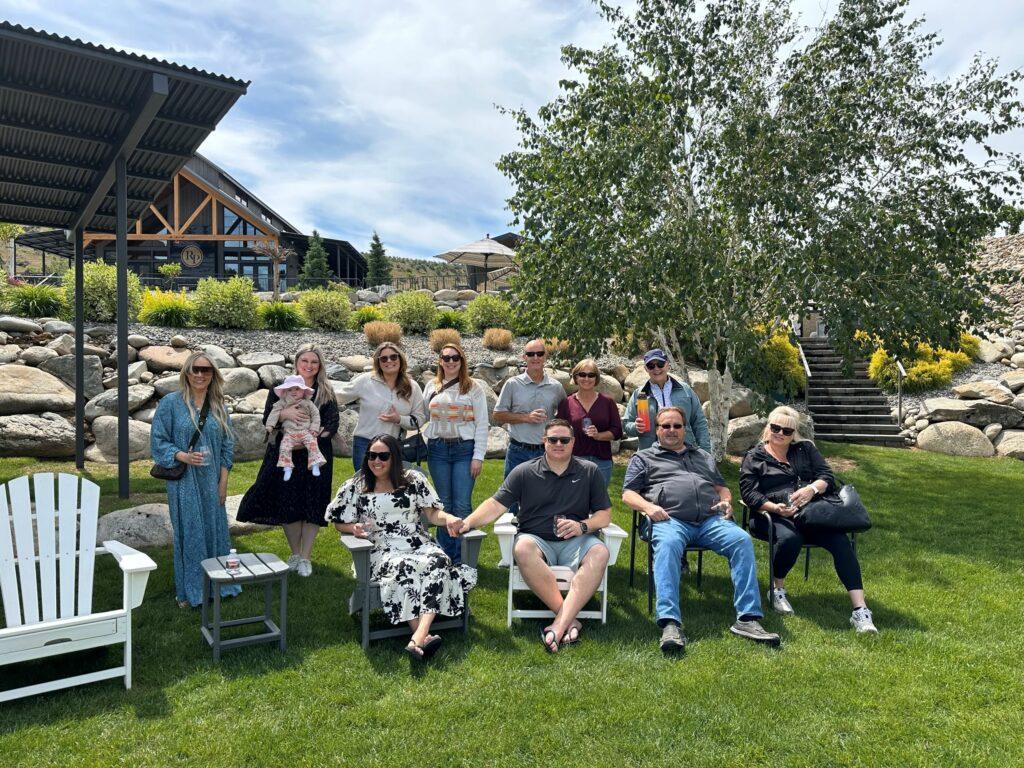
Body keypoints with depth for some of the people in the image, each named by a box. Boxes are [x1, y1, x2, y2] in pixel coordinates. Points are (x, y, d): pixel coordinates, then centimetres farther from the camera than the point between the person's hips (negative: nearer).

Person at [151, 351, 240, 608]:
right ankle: (189, 591, 19)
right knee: (189, 534, 3)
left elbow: (227, 445, 9)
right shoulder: (171, 403, -5)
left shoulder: (217, 405, 6)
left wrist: (223, 481, 3)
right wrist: (183, 456, -19)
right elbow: (157, 441, -4)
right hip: (184, 481, -3)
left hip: (211, 481, 3)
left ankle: (218, 585, 26)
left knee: (215, 530, 10)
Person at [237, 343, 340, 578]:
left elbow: (332, 425, -3)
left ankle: (306, 557, 13)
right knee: (287, 503, 3)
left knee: (313, 505, 0)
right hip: (285, 455, 0)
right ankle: (294, 553, 22)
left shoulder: (326, 392, 5)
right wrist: (283, 413, -24)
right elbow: (266, 420, -2)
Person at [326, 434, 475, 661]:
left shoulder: (414, 480, 11)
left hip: (419, 545, 2)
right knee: (402, 569, -37)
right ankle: (424, 636, -41)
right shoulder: (355, 487, 9)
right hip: (384, 551, -1)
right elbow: (340, 522, 13)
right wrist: (355, 528, -10)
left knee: (439, 561, -33)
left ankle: (418, 638, -47)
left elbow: (432, 513, 8)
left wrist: (449, 518, -15)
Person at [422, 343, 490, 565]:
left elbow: (482, 424, -1)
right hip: (438, 449, 3)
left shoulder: (473, 388, 2)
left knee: (462, 505, -4)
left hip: (464, 449, -3)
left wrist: (478, 456, -7)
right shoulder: (432, 386, 10)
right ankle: (444, 555, 19)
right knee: (444, 504, 9)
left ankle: (462, 559, 5)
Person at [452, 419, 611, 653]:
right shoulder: (524, 472, 8)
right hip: (536, 539, 0)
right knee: (523, 549, -36)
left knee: (599, 552, -32)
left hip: (575, 541, 1)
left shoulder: (589, 472, 11)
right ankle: (570, 620, -33)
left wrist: (582, 526, -12)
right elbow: (496, 504, 2)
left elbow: (605, 514, 9)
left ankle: (559, 624, -37)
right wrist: (468, 522, -15)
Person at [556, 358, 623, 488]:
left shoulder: (607, 402, 7)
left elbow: (617, 432, 3)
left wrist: (598, 435, -14)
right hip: (574, 461, -1)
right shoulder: (566, 403, 5)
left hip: (602, 461, 1)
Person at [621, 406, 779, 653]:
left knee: (742, 540, -27)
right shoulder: (644, 458, 23)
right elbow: (628, 494, 13)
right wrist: (648, 506, -8)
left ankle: (748, 619, -27)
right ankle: (670, 624, -47)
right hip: (670, 520, -3)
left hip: (711, 519, 4)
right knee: (668, 545, -38)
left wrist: (726, 501, 10)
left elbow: (722, 487, 34)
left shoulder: (704, 457, 35)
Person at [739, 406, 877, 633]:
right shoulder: (754, 457, 12)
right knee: (790, 538, -36)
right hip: (774, 515, -3)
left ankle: (860, 610, -26)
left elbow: (827, 475, 9)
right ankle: (777, 590, -8)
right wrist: (775, 508, -18)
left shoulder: (806, 449, 21)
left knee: (840, 540, -25)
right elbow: (748, 493, 0)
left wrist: (812, 488, -14)